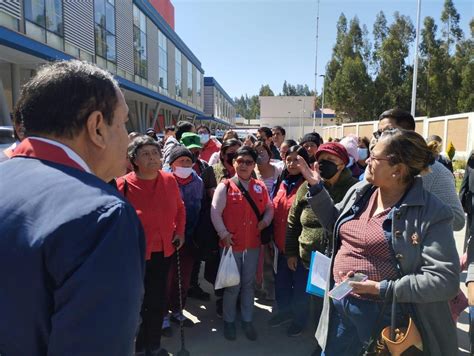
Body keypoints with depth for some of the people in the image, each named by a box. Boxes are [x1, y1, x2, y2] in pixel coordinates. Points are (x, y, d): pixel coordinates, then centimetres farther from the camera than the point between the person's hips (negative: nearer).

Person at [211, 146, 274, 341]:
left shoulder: (260, 187, 4)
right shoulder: (225, 186, -8)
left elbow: (269, 208, 15)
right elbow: (215, 212, -11)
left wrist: (265, 221, -4)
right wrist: (224, 234, -15)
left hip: (253, 244, 3)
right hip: (231, 244, -3)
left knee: (248, 284, 15)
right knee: (232, 285, 8)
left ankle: (247, 320, 32)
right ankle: (229, 321, 29)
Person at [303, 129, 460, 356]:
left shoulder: (431, 212, -17)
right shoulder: (359, 192, 1)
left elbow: (444, 279, -21)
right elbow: (335, 223, 17)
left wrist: (381, 289, -25)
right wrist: (316, 187, 5)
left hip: (384, 316, -5)